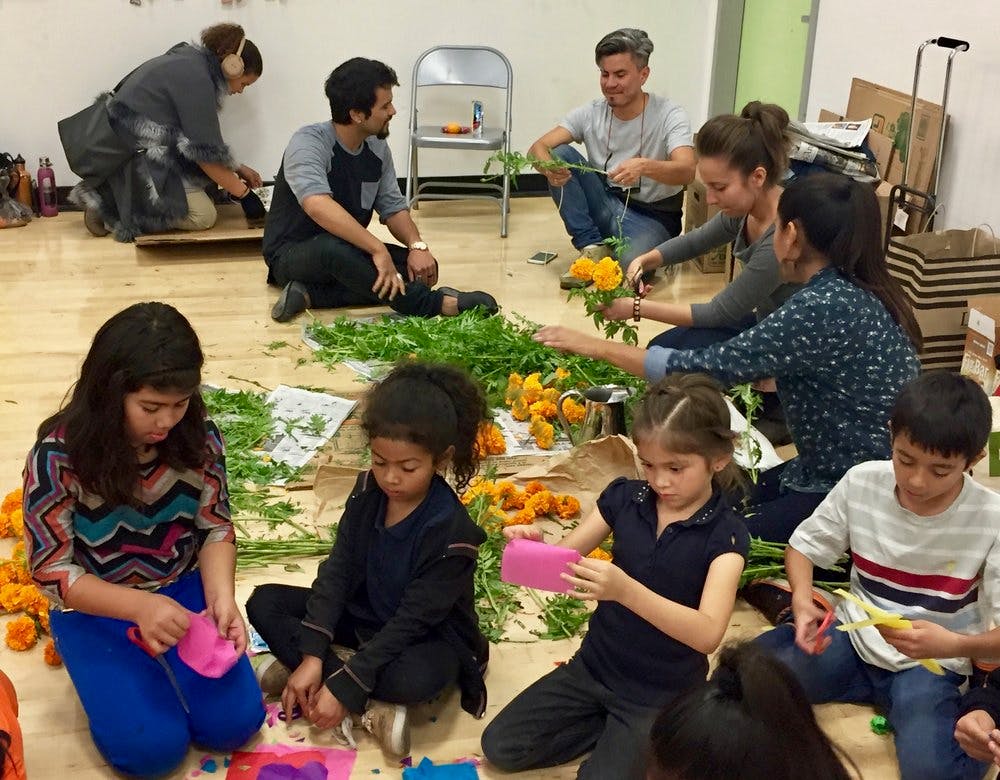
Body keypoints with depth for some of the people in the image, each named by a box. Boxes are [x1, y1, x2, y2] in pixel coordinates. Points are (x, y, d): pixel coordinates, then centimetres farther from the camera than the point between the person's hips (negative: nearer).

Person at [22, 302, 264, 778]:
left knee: (234, 722, -9)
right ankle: (106, 671, 16)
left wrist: (221, 596, -24)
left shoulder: (199, 437, -14)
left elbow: (215, 528, -4)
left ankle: (158, 661, 19)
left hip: (185, 590, 3)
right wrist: (138, 607, -33)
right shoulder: (58, 457, -24)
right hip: (96, 607, -3)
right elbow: (50, 570, -19)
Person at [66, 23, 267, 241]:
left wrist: (237, 169, 18)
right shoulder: (196, 79, -17)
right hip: (131, 159, -10)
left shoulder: (190, 62, 12)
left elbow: (201, 140, 18)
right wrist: (244, 193, -7)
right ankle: (107, 208, -8)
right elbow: (205, 152, -16)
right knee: (204, 216, -10)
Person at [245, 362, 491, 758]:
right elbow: (337, 570, -11)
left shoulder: (451, 531, -28)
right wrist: (312, 655, -22)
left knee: (415, 677, -41)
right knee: (264, 602, -11)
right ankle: (371, 708, -21)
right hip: (363, 617, 7)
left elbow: (412, 621, -27)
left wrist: (343, 686, -30)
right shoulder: (368, 491, -11)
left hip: (427, 638, -7)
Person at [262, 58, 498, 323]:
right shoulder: (308, 143, -22)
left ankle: (311, 294, -19)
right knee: (334, 248, -41)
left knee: (421, 267, -12)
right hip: (292, 256, -8)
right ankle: (436, 305, -29)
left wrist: (418, 245, -16)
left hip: (349, 251, 8)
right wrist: (378, 249, -43)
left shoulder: (378, 147, 0)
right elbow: (318, 206, -39)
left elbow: (394, 208, 5)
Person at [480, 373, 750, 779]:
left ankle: (649, 735, 11)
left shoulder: (724, 533, -19)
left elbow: (708, 633, -31)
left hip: (661, 695, -5)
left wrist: (625, 590, -46)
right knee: (500, 746, 0)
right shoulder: (624, 497, -8)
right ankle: (614, 729, 13)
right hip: (594, 666, 5)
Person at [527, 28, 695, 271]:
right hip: (603, 205, 5)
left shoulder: (670, 116, -12)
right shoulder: (591, 113, -2)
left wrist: (644, 166, -48)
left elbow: (687, 171, -28)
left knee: (632, 264, -38)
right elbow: (538, 148, -10)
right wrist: (549, 168, -35)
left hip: (653, 217, -5)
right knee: (559, 154, -16)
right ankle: (592, 247, -11)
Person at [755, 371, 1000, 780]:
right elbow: (803, 546, 4)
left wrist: (954, 645, -37)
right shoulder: (862, 482, -10)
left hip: (931, 662, -2)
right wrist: (802, 601, -18)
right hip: (852, 638, 3)